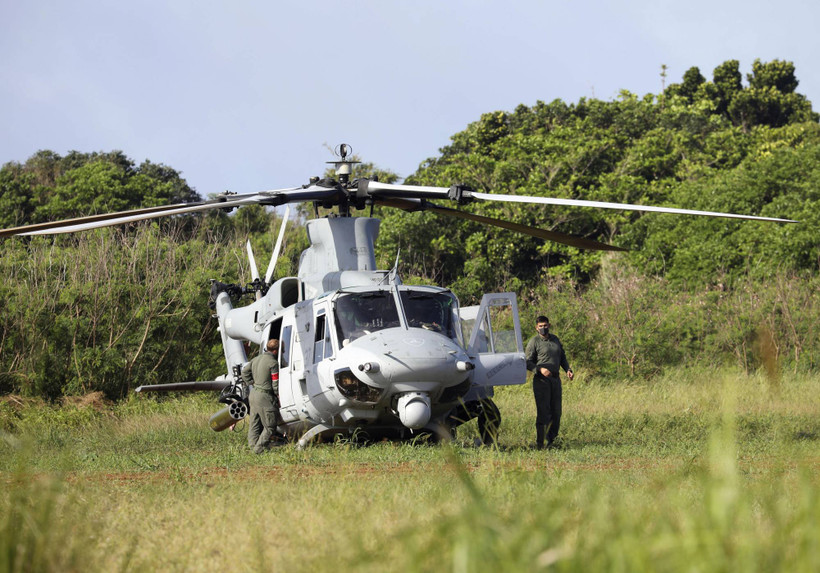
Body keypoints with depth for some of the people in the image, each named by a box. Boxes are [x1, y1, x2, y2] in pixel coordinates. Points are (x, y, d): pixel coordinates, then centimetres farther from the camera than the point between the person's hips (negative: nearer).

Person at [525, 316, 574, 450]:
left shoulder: (555, 339, 16)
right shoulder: (534, 342, -3)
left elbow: (562, 357, 25)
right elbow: (527, 362, -7)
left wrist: (568, 370, 8)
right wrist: (540, 369, -23)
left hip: (555, 379, 6)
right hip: (541, 381, -6)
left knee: (556, 412, 6)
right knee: (543, 412, -10)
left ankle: (551, 440, 17)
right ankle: (539, 443, -8)